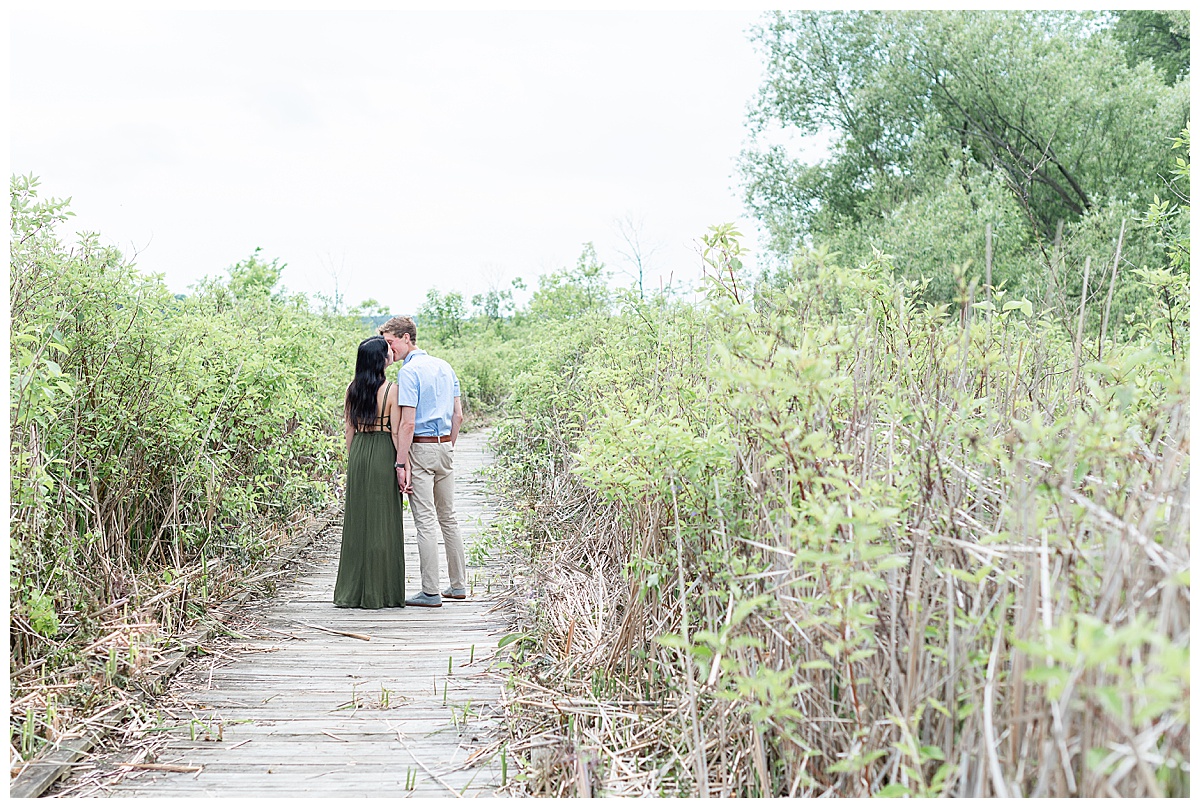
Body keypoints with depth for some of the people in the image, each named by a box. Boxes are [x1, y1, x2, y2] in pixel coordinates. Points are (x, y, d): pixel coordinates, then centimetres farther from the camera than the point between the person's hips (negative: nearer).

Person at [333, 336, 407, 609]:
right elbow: (396, 432, -12)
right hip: (383, 455, -5)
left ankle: (352, 591, 16)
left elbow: (349, 429, 9)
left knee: (357, 520, 11)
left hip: (358, 454, 5)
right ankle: (380, 592, 7)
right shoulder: (391, 390, -11)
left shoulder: (352, 389, 5)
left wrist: (352, 461, 17)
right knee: (382, 522, 2)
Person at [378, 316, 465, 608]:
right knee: (448, 518, 15)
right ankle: (458, 585, 19)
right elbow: (458, 415, 14)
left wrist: (401, 464, -17)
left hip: (420, 449, -8)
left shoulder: (409, 372, -12)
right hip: (445, 447, 8)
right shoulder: (445, 367, 12)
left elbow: (408, 423, -18)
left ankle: (431, 592, -1)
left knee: (425, 522, -4)